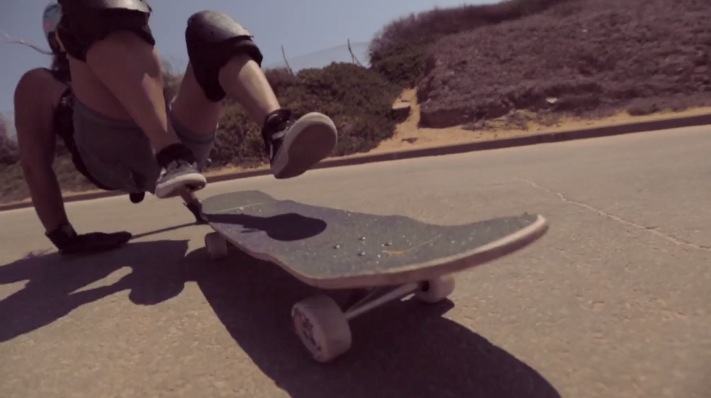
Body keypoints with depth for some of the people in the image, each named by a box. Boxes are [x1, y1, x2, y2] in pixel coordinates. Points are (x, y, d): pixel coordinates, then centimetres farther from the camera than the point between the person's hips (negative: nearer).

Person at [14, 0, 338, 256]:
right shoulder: (41, 85, 25)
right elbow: (35, 164, 12)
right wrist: (63, 236, -1)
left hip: (177, 152, 5)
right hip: (117, 161, -4)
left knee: (209, 27, 0)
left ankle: (278, 135, -29)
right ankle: (174, 158, -34)